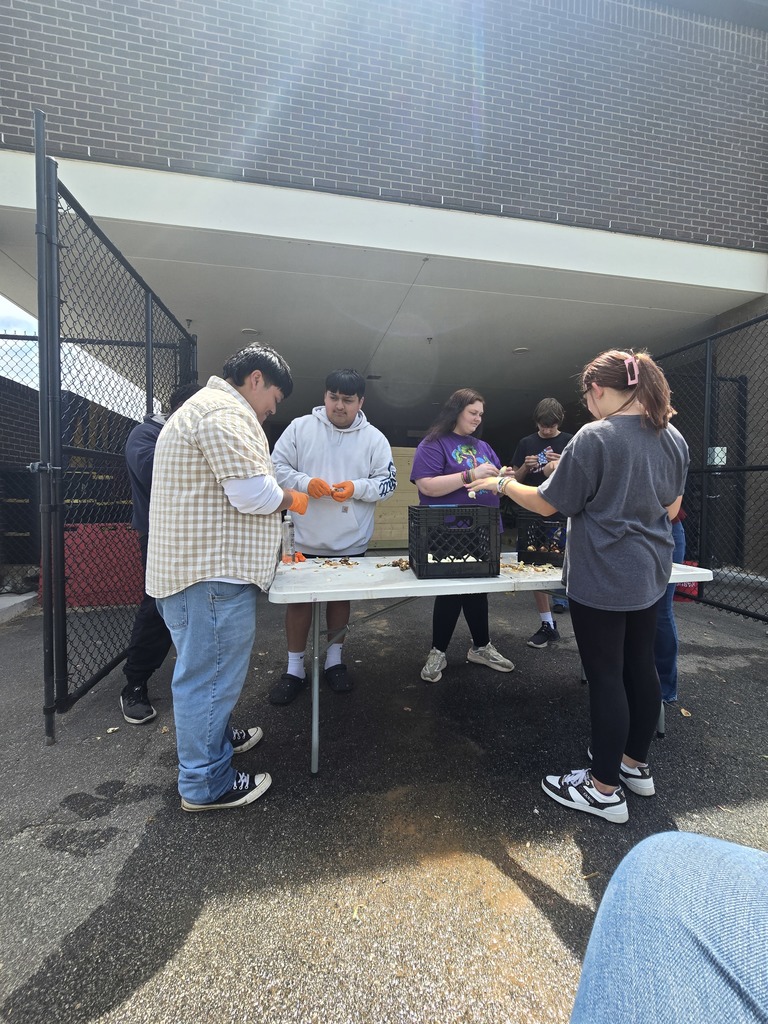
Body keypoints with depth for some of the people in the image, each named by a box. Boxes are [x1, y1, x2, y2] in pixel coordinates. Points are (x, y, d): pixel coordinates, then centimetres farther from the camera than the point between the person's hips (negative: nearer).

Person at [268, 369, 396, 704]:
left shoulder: (374, 438, -1)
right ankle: (295, 669, 24)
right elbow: (277, 467, -3)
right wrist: (305, 482, -21)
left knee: (341, 598, 15)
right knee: (299, 599, 7)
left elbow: (388, 482, -2)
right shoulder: (300, 428, -3)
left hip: (350, 541, 1)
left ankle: (334, 660, 34)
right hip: (304, 537, -1)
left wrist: (357, 488, -20)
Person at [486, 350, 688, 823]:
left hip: (603, 580, -8)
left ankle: (604, 789, 18)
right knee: (641, 667, 18)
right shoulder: (673, 438, 5)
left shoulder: (595, 438, -18)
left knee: (606, 677, 2)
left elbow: (548, 504, -13)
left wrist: (504, 484, 2)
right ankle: (636, 764, 37)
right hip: (651, 573, 8)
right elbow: (671, 510, 12)